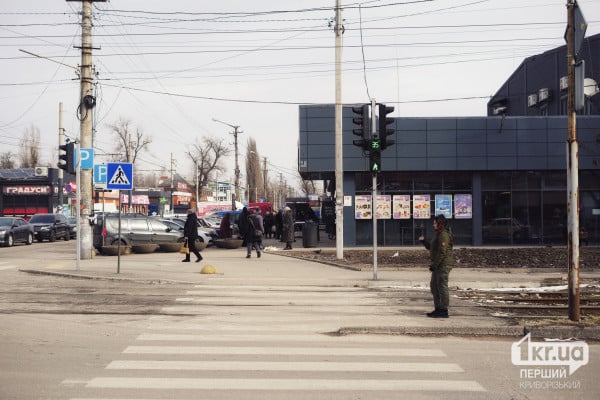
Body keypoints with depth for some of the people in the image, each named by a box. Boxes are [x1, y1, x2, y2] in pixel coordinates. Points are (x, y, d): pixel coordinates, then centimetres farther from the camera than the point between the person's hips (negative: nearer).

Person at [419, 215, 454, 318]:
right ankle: (438, 309, 22)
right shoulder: (438, 234, 17)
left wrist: (434, 265, -19)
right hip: (438, 265, 11)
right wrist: (423, 241, 10)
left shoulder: (444, 235, -16)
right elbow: (431, 248, 24)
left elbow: (442, 252, -21)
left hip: (444, 264, -11)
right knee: (434, 285, 14)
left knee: (442, 286, -6)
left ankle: (444, 311, -1)